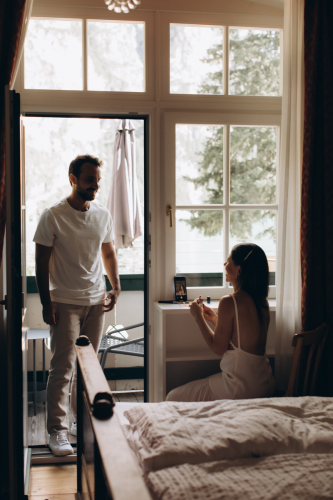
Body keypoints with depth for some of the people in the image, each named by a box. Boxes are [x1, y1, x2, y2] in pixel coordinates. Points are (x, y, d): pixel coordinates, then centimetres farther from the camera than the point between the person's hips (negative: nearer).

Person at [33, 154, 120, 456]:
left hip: (96, 301, 5)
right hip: (65, 302, -4)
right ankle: (57, 430, 2)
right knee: (63, 368, -6)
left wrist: (115, 287, 5)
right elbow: (42, 261, -5)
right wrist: (46, 302, -10)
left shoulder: (103, 215, 8)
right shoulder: (53, 216, -7)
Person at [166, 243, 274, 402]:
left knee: (173, 398, 6)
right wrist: (216, 319, 21)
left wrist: (198, 317, 0)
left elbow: (218, 348, -11)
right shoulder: (262, 302, 5)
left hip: (240, 387, -9)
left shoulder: (229, 302, -19)